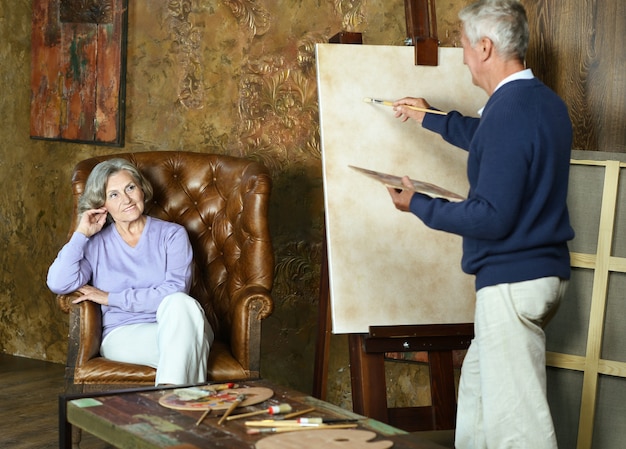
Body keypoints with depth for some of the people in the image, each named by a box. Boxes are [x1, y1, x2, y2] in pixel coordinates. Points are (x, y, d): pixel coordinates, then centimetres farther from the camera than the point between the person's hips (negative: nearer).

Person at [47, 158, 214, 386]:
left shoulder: (172, 234, 10)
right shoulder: (96, 243, 14)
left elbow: (175, 291, -7)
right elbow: (59, 284, -4)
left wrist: (111, 298, -6)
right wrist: (81, 233, 1)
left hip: (175, 326, 1)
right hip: (123, 334, -1)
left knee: (180, 303, -37)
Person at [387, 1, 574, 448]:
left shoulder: (508, 112, -21)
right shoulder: (545, 101, 10)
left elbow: (492, 218, -23)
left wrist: (418, 204, -12)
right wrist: (429, 118, 40)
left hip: (512, 281, -11)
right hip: (546, 271, 11)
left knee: (515, 412, -7)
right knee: (478, 378, 23)